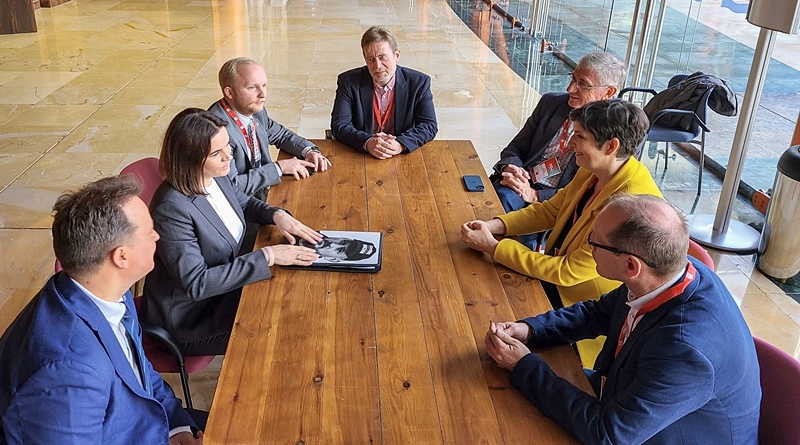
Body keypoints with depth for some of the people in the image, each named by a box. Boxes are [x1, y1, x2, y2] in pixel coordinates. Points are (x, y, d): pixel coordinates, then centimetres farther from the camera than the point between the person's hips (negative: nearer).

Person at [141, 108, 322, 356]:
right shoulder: (172, 209, -31)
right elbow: (196, 284, -30)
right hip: (191, 315, -7)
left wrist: (277, 214, -7)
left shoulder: (216, 176, -7)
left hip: (226, 281, 7)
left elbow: (244, 203, 15)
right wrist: (267, 257, -30)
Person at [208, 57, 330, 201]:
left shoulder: (256, 110, -2)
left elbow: (281, 134, 17)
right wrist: (278, 167, -20)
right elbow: (231, 187, -24)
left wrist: (309, 151, -2)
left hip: (265, 188, 7)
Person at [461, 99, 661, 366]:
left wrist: (493, 247, -25)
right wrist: (494, 226, -10)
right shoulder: (592, 172, -6)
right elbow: (549, 210, 7)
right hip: (559, 271, 7)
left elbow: (568, 271, -29)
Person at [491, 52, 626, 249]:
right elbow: (516, 148, 13)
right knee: (501, 196, -29)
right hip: (522, 185, 5)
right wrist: (510, 168, -12)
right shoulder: (551, 102, 9)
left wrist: (535, 196, -19)